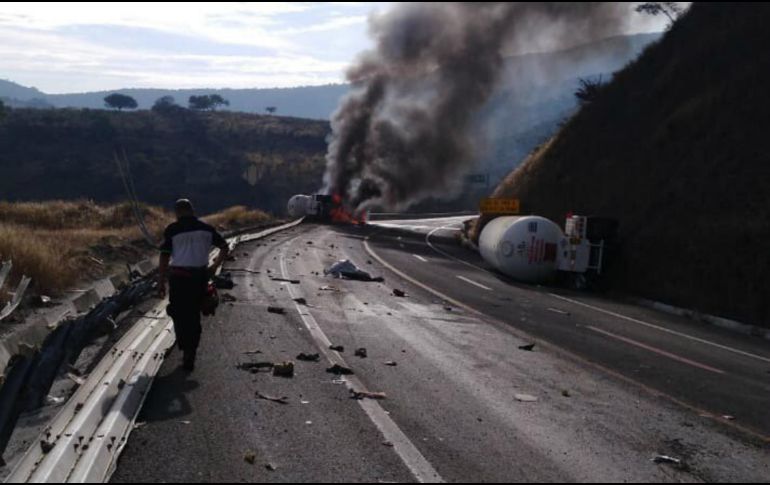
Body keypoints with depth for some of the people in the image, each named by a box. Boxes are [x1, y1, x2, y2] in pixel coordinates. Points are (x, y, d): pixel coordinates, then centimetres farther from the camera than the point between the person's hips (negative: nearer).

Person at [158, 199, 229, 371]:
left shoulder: (172, 230, -5)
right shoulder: (206, 228, 6)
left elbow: (164, 257, -7)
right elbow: (225, 248, 10)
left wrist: (161, 283, -3)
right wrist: (214, 267, 16)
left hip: (178, 276, -3)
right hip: (200, 276, 3)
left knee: (179, 316, 10)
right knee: (194, 315, 16)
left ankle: (187, 352, 2)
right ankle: (191, 354, 18)